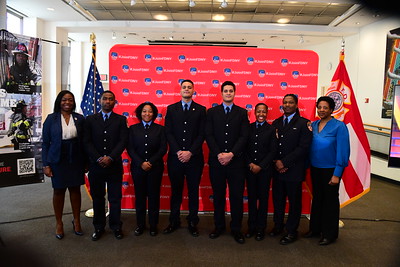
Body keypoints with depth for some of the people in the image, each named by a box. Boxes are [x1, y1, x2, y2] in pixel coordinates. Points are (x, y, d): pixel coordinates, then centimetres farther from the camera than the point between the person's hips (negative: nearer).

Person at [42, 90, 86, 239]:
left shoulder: (80, 119, 2)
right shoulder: (51, 119, -2)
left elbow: (84, 141, 4)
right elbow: (45, 143, -1)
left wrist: (86, 162, 1)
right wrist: (46, 164, -5)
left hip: (76, 159, 1)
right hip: (58, 160, -1)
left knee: (75, 189, 9)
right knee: (58, 191, 8)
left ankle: (76, 220, 25)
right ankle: (59, 223, 24)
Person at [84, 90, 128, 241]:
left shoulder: (121, 120, 5)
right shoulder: (90, 119, 8)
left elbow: (122, 142, -3)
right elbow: (87, 142, 0)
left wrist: (110, 158, -14)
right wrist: (99, 158, -12)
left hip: (114, 165, -1)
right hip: (95, 165, 1)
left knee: (115, 198, 5)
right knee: (97, 198, 10)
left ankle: (116, 227, 19)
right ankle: (98, 227, 23)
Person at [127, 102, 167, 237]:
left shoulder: (160, 129, 3)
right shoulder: (133, 129, 5)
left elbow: (163, 148, -3)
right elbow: (130, 149, -1)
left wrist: (151, 162, -13)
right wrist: (141, 163, -12)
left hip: (155, 167, -1)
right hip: (138, 167, 1)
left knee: (154, 196, 6)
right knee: (140, 196, 8)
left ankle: (153, 225, 20)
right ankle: (140, 224, 23)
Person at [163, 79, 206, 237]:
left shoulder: (200, 110, 5)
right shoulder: (171, 109, 8)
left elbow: (201, 134, -2)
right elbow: (168, 133, 1)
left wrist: (190, 152, -13)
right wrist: (178, 152, -11)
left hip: (194, 158, -1)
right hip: (175, 157, 1)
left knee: (193, 191, 8)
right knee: (175, 191, 10)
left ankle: (192, 222, 21)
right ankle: (174, 222, 24)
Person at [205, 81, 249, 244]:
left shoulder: (242, 113, 7)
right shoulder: (212, 112, 8)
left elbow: (244, 136, -2)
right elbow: (209, 135, 0)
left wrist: (231, 154, -13)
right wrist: (219, 154, -12)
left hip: (236, 161, 0)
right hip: (216, 161, 1)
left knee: (237, 196, 4)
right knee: (218, 195, 10)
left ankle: (236, 229, 18)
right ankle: (219, 226, 25)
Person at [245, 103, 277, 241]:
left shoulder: (272, 130, -2)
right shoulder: (248, 128, 4)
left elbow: (273, 151, -5)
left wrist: (260, 166, -11)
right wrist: (250, 164, -8)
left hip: (265, 169, -2)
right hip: (250, 168, 2)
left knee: (263, 198, 7)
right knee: (251, 197, 9)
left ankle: (261, 228, 19)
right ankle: (251, 226, 21)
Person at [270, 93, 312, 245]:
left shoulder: (303, 123, -6)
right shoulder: (276, 123, 11)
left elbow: (303, 147, -13)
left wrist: (284, 162, -15)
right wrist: (276, 161, -7)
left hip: (294, 170, -4)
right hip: (277, 169, 5)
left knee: (294, 201, 8)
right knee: (277, 199, 13)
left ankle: (291, 231, 23)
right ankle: (278, 226, 32)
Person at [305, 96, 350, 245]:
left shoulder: (339, 126, -13)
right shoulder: (313, 125, 2)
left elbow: (343, 151, -15)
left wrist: (337, 174, -17)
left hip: (330, 170, -5)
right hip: (315, 168, 5)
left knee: (330, 201, 9)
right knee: (316, 198, 17)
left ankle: (329, 234, 26)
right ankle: (315, 229, 34)